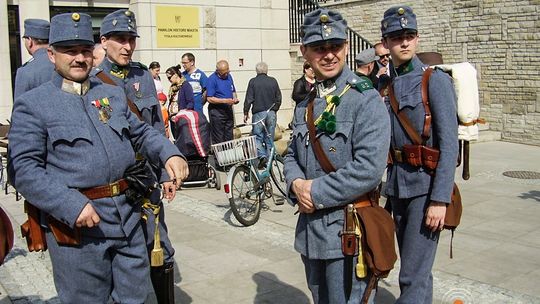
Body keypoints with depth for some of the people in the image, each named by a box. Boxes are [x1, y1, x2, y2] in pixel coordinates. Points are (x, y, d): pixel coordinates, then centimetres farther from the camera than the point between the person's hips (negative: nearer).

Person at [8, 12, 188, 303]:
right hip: (76, 224, -5)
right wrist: (71, 206, -22)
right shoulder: (31, 104, -4)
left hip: (129, 215, 5)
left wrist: (170, 153, 1)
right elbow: (23, 168, -11)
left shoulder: (113, 93, 14)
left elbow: (142, 132, 22)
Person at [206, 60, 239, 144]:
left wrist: (235, 98, 0)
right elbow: (209, 98, -16)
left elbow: (233, 91, 22)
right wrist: (225, 101, -21)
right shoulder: (212, 79, -12)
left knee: (229, 137, 12)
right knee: (218, 140, -2)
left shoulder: (229, 76, 9)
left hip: (228, 110, 7)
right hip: (217, 111, -7)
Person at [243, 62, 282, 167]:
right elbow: (279, 98, 8)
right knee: (269, 137, 10)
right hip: (271, 113, 3)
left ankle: (262, 156, -15)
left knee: (257, 136, 3)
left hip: (258, 112, -3)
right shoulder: (273, 81, 4)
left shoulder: (253, 81, -4)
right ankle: (270, 159, 13)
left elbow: (249, 99, -5)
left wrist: (246, 113, 3)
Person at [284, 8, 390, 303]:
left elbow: (369, 169, -23)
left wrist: (316, 193, -16)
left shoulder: (366, 100, -14)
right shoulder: (305, 105, 10)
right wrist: (297, 184, -7)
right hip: (310, 228, 7)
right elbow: (291, 155, 15)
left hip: (348, 231, -7)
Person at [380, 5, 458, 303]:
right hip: (397, 185, 6)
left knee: (414, 274, -6)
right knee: (413, 267, 17)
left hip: (426, 186, -6)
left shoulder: (435, 80, -8)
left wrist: (439, 200, -19)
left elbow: (449, 144, -13)